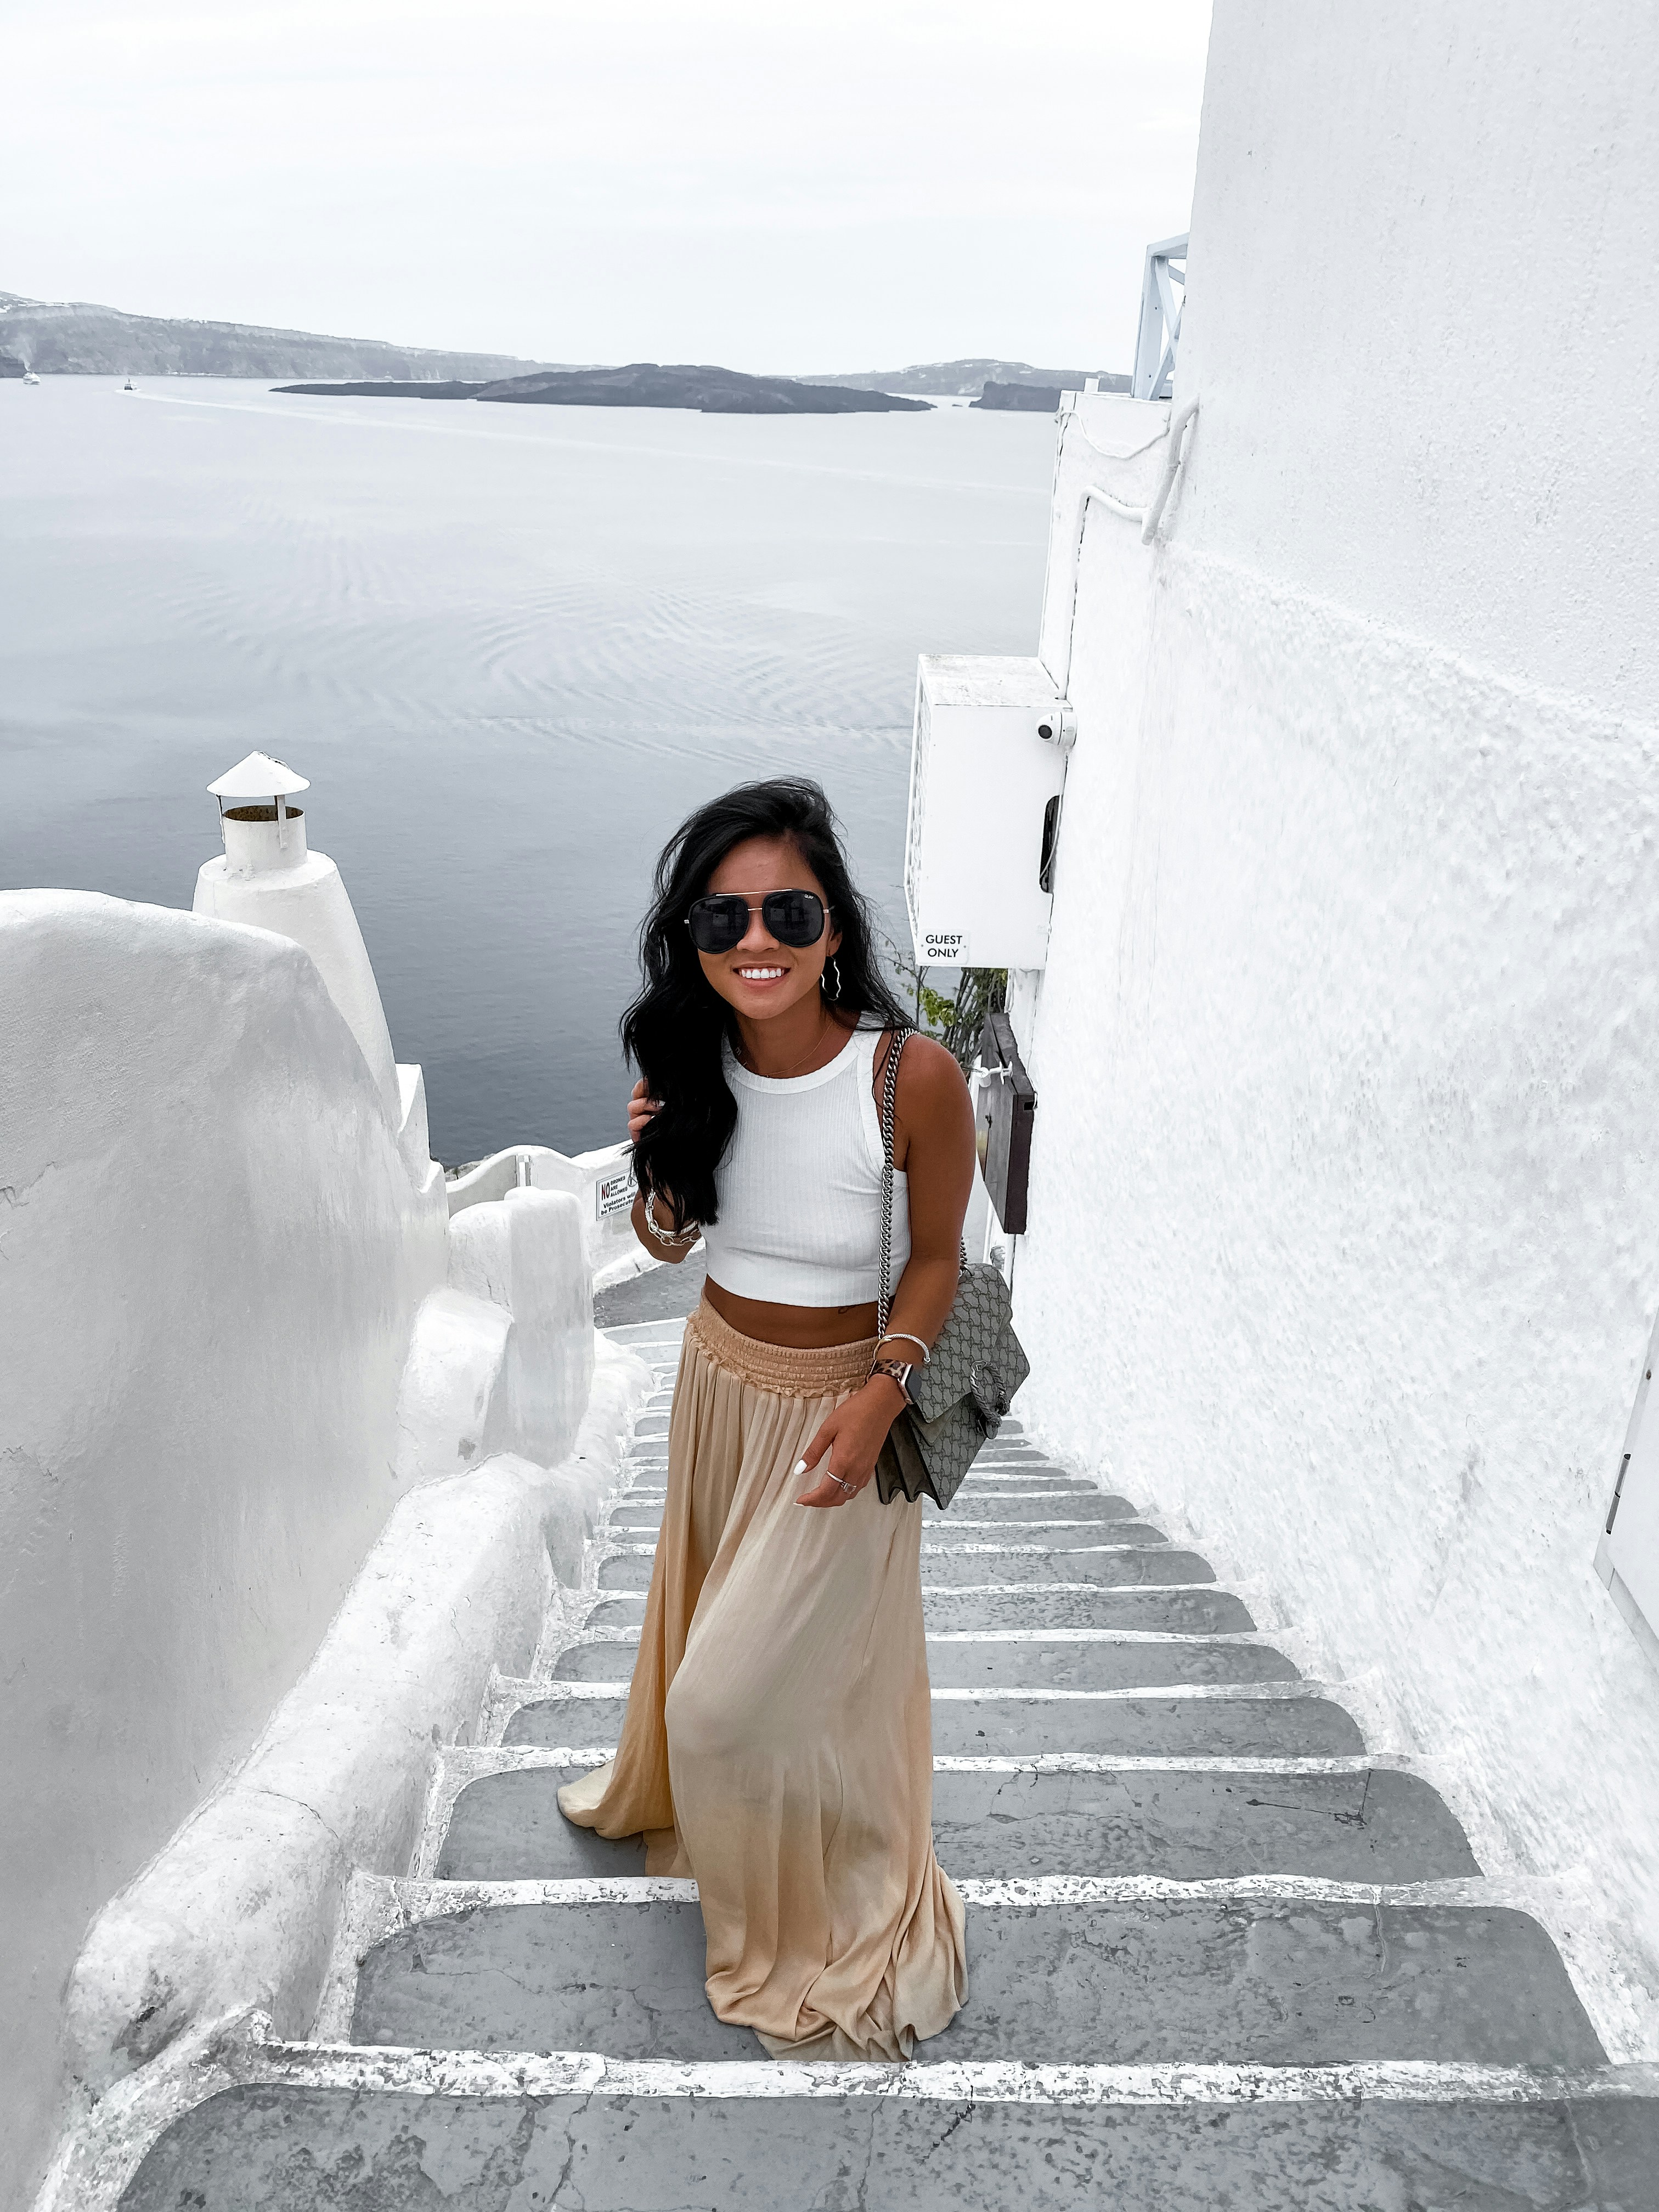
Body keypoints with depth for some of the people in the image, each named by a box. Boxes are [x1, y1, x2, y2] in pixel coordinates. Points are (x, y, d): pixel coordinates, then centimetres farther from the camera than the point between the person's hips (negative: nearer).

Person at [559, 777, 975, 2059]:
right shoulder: (698, 1066, -12)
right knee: (703, 1614, 28)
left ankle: (826, 1927, 35)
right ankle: (668, 1789, 60)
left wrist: (881, 1395, -25)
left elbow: (936, 1258, -12)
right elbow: (670, 1242, 2)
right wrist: (657, 1161, -19)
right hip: (718, 1378, 5)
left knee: (758, 1683, 6)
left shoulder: (914, 1076, -26)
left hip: (841, 1406, -5)